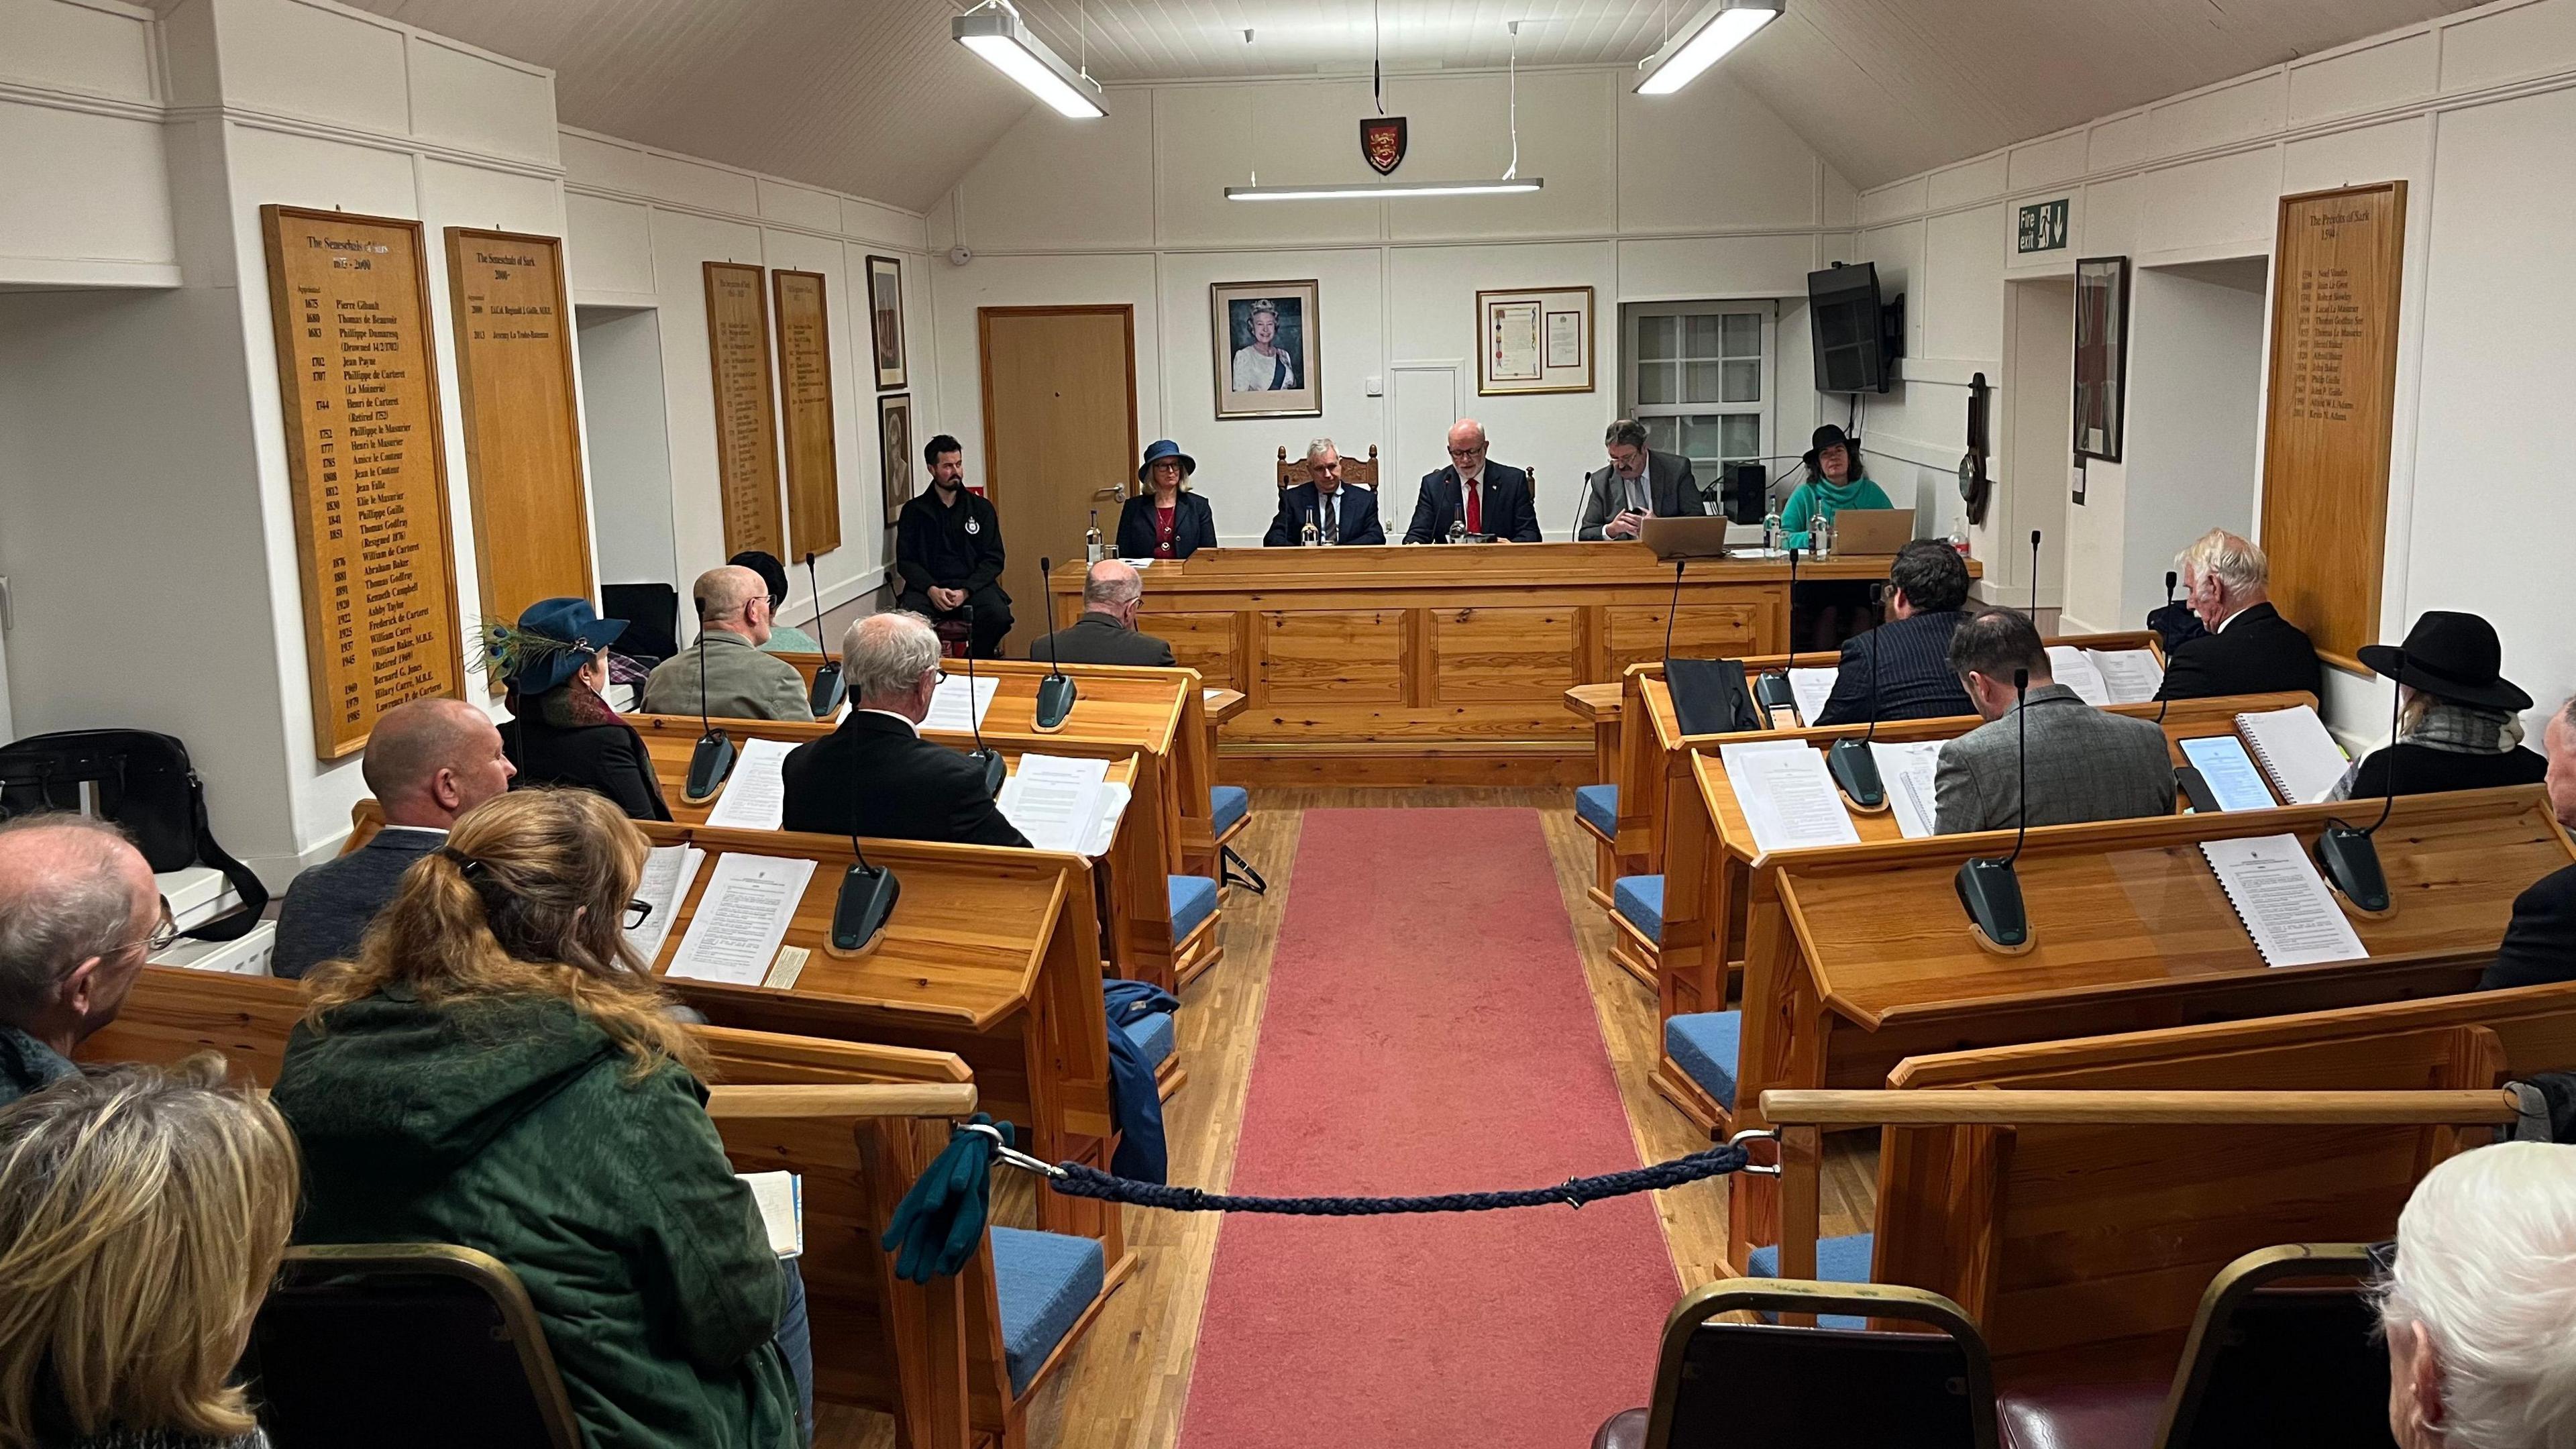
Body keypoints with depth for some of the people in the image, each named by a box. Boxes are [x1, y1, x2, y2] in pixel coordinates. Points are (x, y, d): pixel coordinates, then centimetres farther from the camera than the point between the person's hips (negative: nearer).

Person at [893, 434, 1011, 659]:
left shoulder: (981, 508, 13)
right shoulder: (914, 511, 12)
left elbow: (994, 559, 7)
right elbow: (905, 561, 6)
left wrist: (966, 591, -10)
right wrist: (932, 590, -14)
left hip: (974, 585, 1)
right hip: (928, 587, -1)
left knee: (998, 614, -32)